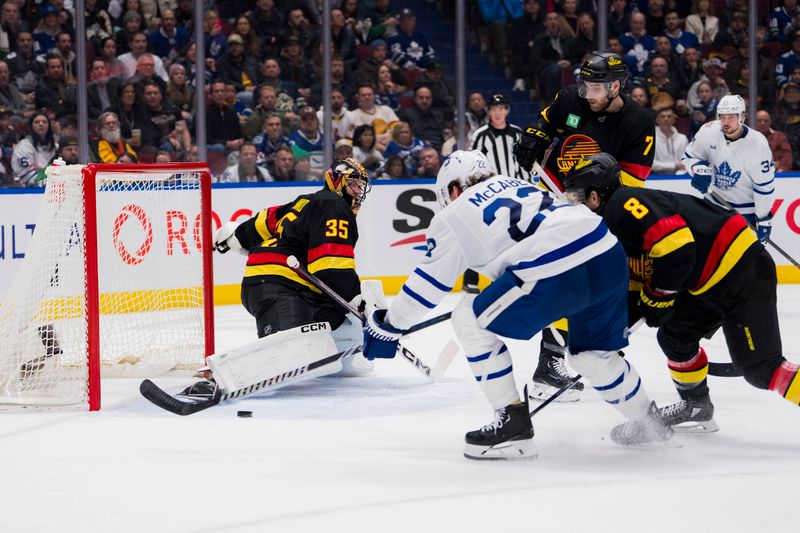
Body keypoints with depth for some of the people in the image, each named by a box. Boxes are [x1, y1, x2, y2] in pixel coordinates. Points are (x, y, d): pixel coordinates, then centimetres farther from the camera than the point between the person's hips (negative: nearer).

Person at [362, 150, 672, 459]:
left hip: (557, 273, -8)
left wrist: (388, 326, 28)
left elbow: (427, 283, 16)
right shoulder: (517, 184, 32)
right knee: (592, 352, 30)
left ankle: (513, 425, 7)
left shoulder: (454, 216, 14)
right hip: (611, 258, 8)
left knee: (471, 321, 9)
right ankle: (647, 423, 43)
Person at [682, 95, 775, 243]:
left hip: (746, 210, -4)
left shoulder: (757, 144, -24)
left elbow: (765, 186, -17)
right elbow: (689, 156, 2)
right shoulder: (709, 131, -15)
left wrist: (764, 219, -14)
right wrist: (699, 170, -20)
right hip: (715, 201, 4)